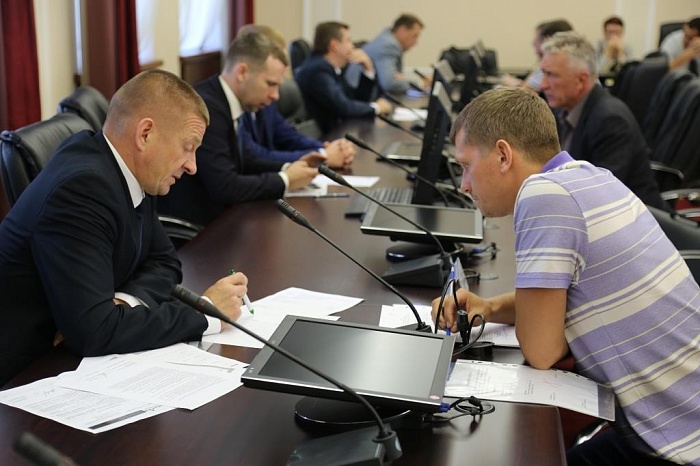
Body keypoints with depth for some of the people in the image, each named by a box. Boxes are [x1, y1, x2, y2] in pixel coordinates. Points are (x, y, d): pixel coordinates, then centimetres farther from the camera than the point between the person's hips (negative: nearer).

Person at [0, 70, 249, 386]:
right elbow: (93, 332, -31)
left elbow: (164, 262, 8)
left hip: (68, 353, 7)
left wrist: (123, 303, -13)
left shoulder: (128, 171, -1)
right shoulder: (81, 188, -25)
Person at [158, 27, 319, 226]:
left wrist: (287, 168, 1)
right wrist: (284, 180, -12)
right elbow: (225, 187, -25)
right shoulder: (205, 107, -22)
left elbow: (244, 160, 17)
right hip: (189, 227, -8)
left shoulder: (224, 101, 3)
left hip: (211, 217, 8)